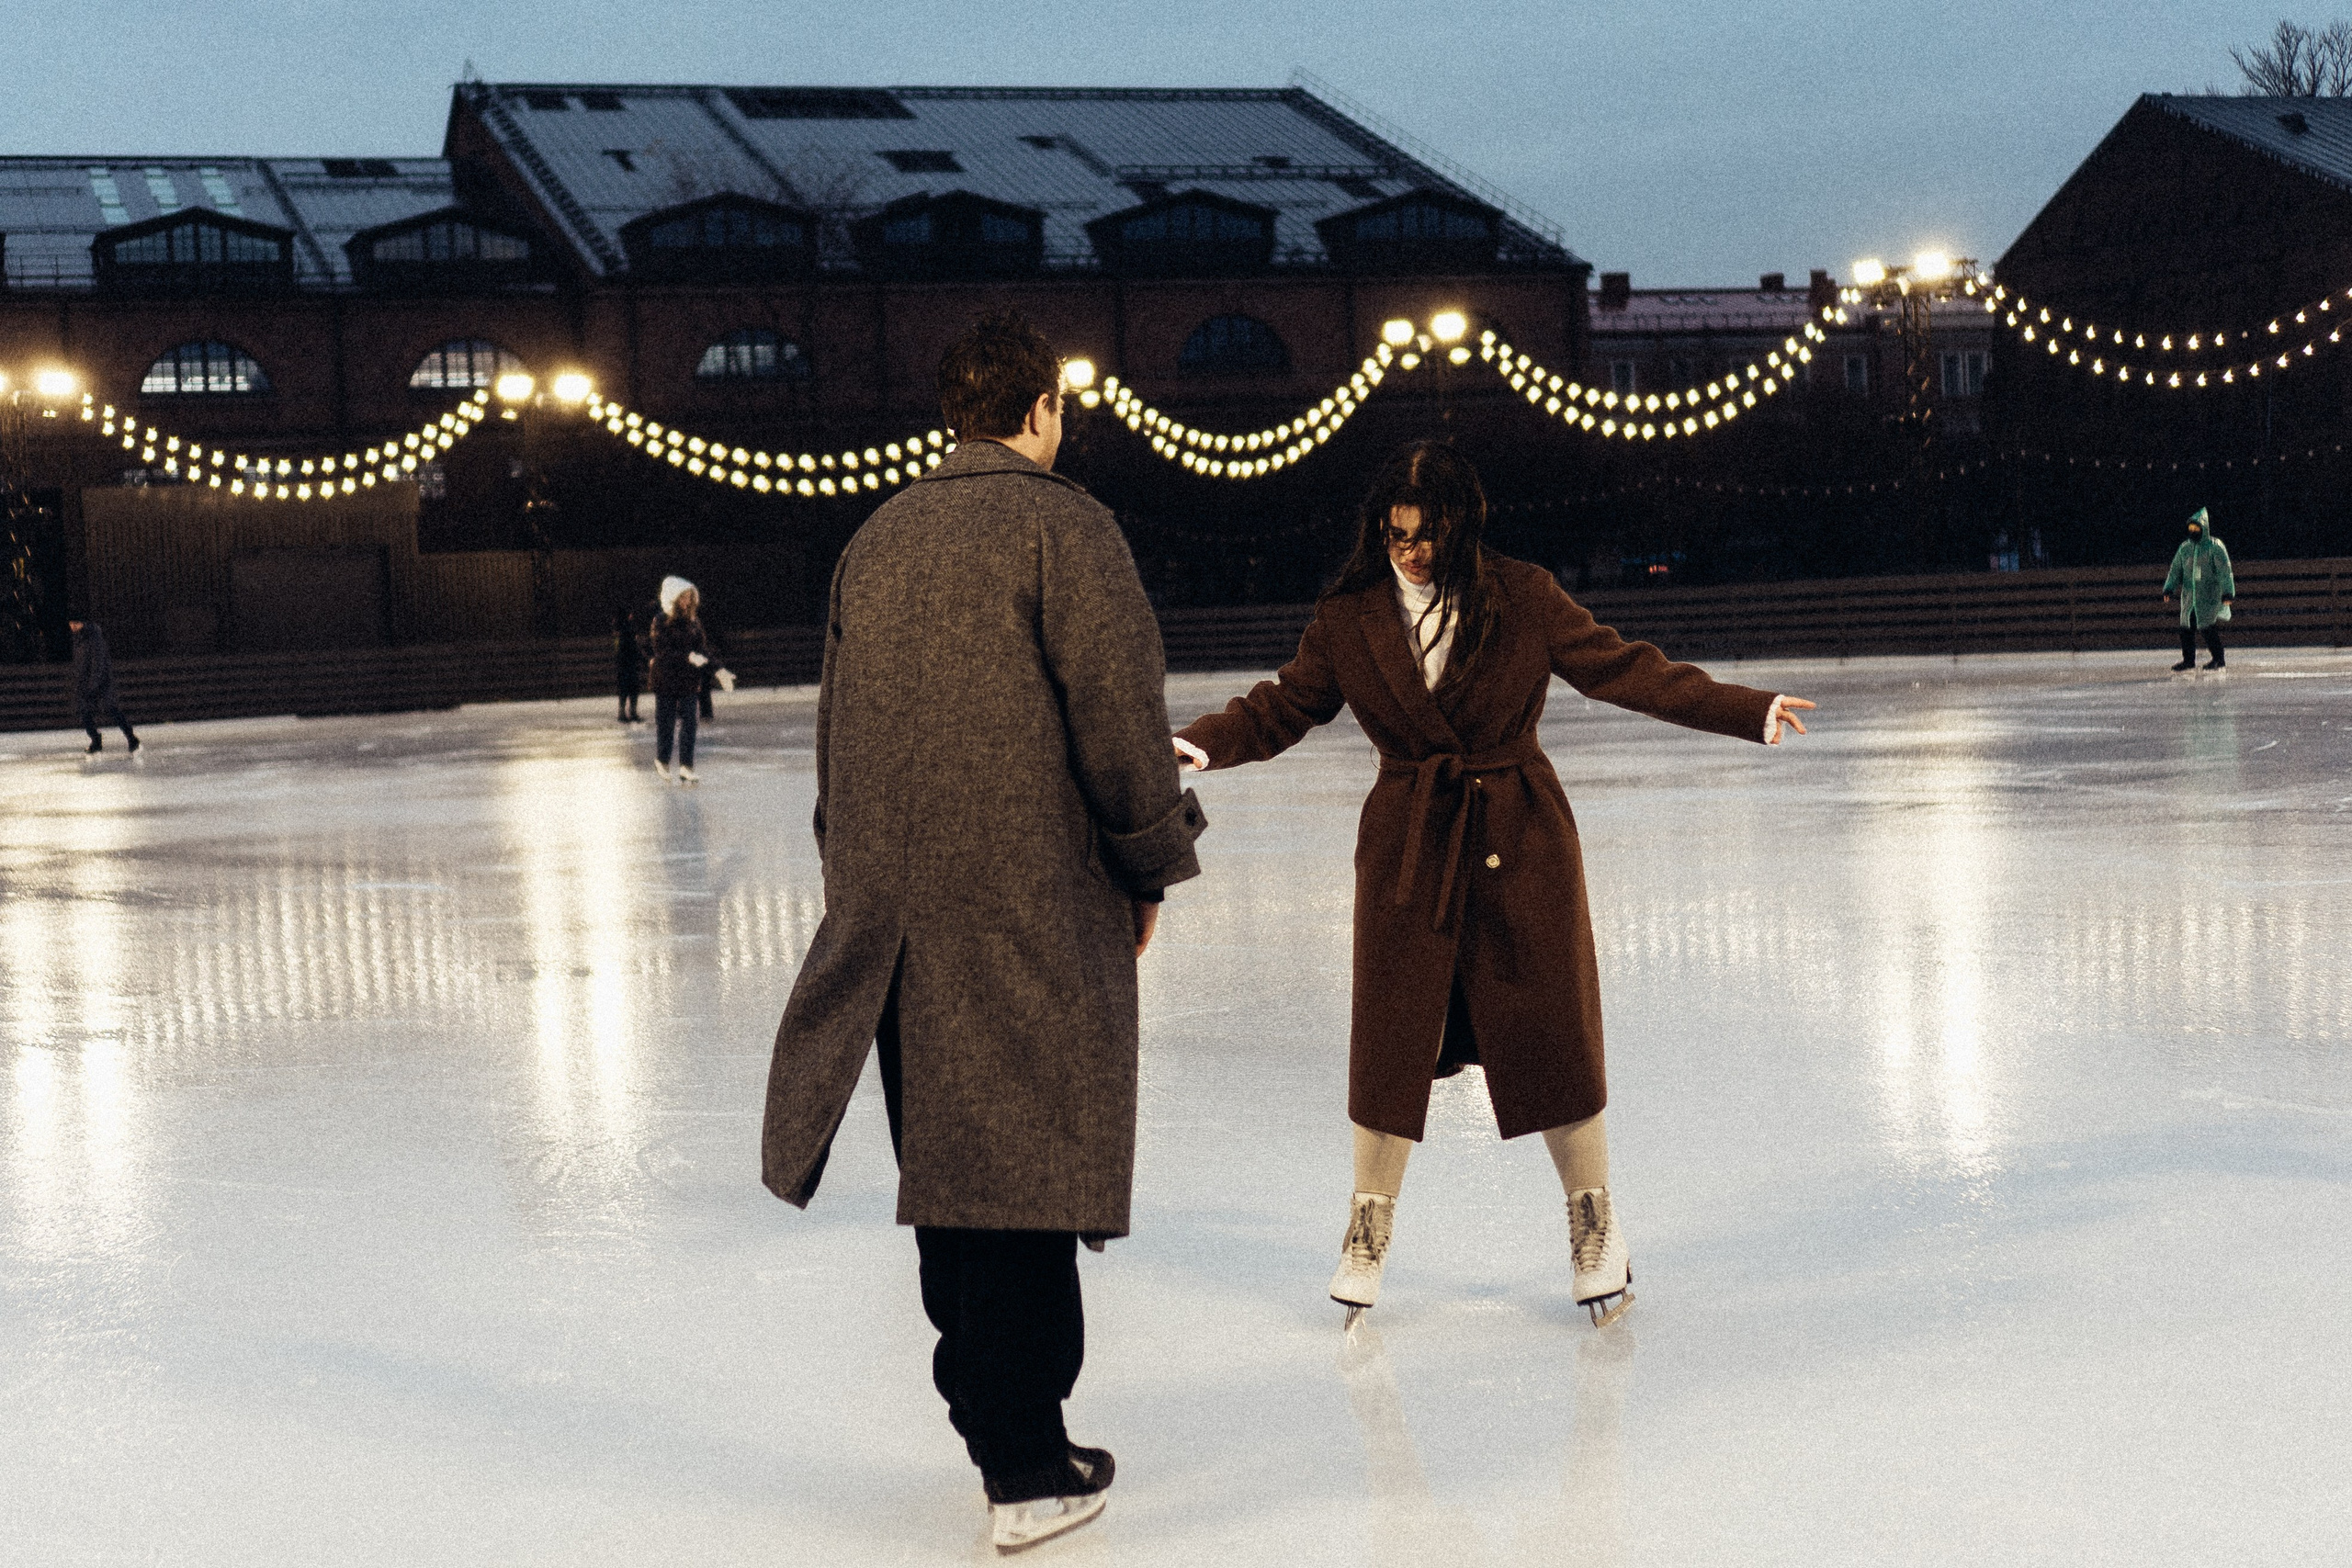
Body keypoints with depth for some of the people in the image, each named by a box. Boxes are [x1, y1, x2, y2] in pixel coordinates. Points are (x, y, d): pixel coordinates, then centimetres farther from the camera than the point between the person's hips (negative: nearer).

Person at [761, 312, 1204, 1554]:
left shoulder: (875, 541, 13)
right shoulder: (1061, 527, -8)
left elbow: (836, 728, 18)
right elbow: (1121, 719, -12)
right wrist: (1151, 870, 1)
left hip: (897, 911, 7)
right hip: (1033, 913, -7)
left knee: (948, 1161, 16)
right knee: (1025, 1167, -3)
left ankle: (991, 1397, 29)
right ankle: (1027, 1471, 2)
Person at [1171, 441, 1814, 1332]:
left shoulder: (1522, 600, -4)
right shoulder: (1348, 620, -1)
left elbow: (1624, 670, -3)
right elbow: (1280, 709, 6)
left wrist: (1748, 712, -9)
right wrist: (1197, 744, -12)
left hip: (1521, 844, -1)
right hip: (1407, 848, 1)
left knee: (1552, 1033, 2)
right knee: (1390, 1037, 2)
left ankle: (1595, 1227, 21)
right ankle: (1368, 1235, 20)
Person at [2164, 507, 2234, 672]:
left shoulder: (2215, 546, -5)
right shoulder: (2184, 547, 12)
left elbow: (2225, 570, -7)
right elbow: (2175, 570, 15)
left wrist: (2227, 593, -12)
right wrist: (2169, 589, 5)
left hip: (2209, 597, -5)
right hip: (2189, 596, 5)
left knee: (2209, 628, -8)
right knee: (2186, 629, 3)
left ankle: (2219, 660, 3)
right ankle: (2188, 660, 14)